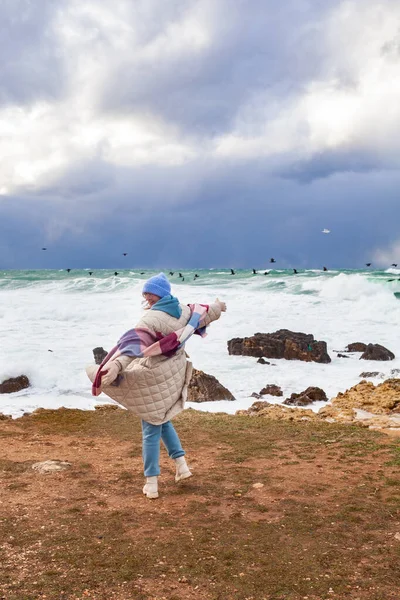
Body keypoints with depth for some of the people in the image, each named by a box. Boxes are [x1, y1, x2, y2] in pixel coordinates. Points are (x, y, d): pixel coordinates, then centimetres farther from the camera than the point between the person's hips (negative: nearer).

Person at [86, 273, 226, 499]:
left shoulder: (153, 317, -24)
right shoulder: (182, 310, -1)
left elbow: (134, 343, -38)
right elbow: (203, 312, 20)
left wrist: (115, 366, -51)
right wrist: (217, 307, 42)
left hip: (154, 378, -7)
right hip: (174, 374, 8)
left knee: (151, 429, 3)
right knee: (163, 421, 27)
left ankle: (152, 482, 9)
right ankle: (181, 463, 23)